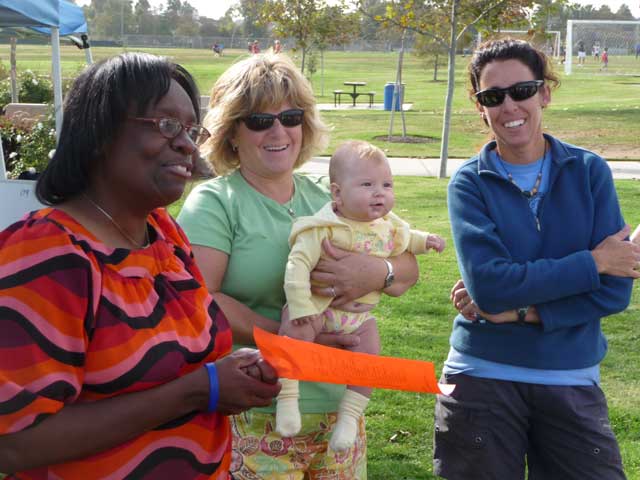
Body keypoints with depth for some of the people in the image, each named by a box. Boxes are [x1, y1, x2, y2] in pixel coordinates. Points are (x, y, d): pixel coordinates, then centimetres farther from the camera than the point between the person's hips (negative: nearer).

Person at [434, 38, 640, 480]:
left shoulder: (589, 172, -2)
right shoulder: (470, 183, -5)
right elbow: (488, 285, -19)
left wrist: (518, 310, -15)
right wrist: (592, 262, -13)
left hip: (572, 383, 1)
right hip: (483, 378, -1)